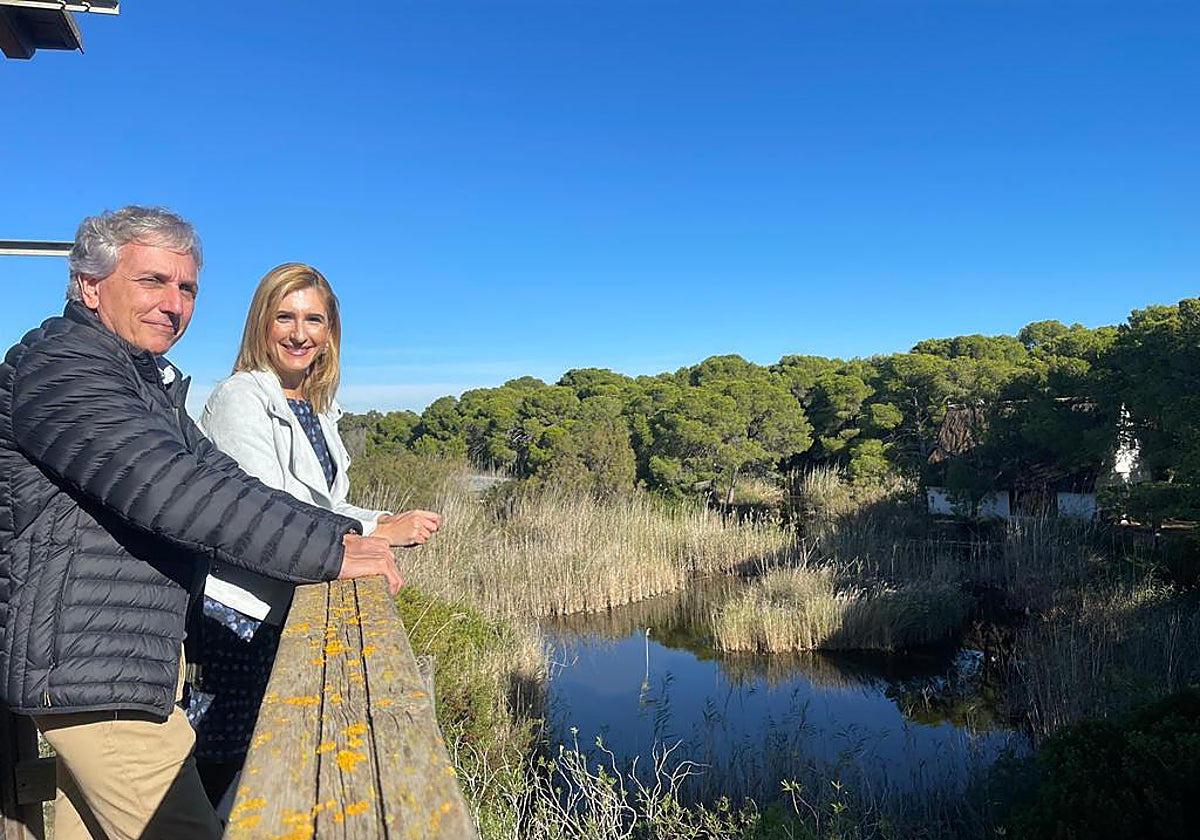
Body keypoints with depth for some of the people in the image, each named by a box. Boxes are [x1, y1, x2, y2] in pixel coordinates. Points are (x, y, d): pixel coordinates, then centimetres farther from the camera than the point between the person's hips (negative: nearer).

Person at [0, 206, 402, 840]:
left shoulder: (150, 382, 17)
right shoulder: (57, 367, -15)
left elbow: (210, 474, 11)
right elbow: (168, 490, -28)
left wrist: (341, 530, -3)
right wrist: (327, 550, -28)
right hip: (92, 668, -10)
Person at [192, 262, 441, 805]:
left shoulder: (319, 411, 14)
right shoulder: (239, 398, -10)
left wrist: (395, 520, -3)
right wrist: (381, 532, -18)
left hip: (293, 616, 7)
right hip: (238, 617, -7)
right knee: (224, 771, -1)